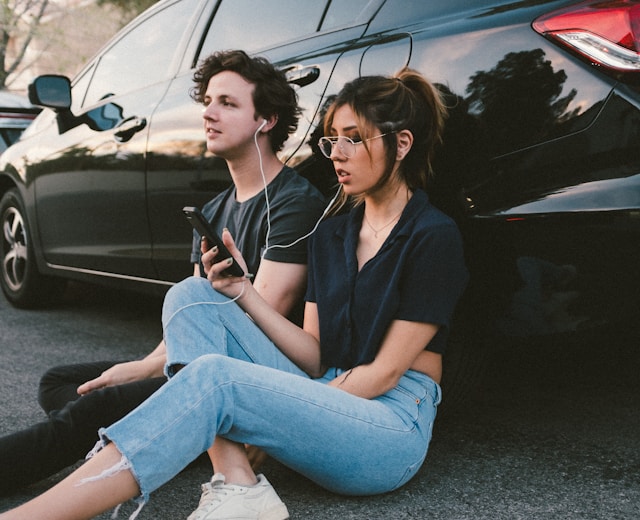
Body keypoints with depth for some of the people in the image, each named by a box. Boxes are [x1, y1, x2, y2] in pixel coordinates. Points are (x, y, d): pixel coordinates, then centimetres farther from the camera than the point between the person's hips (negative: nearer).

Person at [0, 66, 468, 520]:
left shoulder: (434, 237, -6)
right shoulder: (331, 235, 15)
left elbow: (385, 372, -9)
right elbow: (315, 358, 8)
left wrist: (288, 418, -13)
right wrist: (243, 293, -5)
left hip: (393, 427, -7)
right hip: (325, 399, 7)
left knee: (211, 379, -31)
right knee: (191, 296, -9)